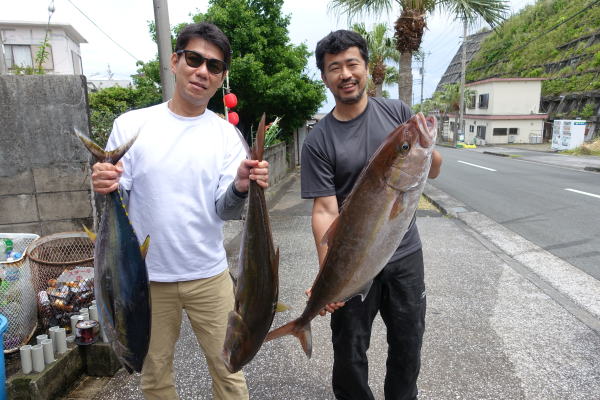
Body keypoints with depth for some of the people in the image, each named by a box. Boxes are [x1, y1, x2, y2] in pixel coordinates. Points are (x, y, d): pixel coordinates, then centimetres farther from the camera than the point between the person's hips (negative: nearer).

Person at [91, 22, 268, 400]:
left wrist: (241, 187, -27)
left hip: (209, 275, 0)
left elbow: (225, 211, -6)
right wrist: (106, 188, -23)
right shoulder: (131, 125, -3)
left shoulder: (227, 134, -2)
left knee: (229, 368, 11)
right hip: (147, 276, 1)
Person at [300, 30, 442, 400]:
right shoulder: (319, 142, -10)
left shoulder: (397, 112, -1)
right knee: (350, 355, 13)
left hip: (406, 254, 3)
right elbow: (325, 210, -14)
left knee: (408, 347, 19)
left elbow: (433, 172, 4)